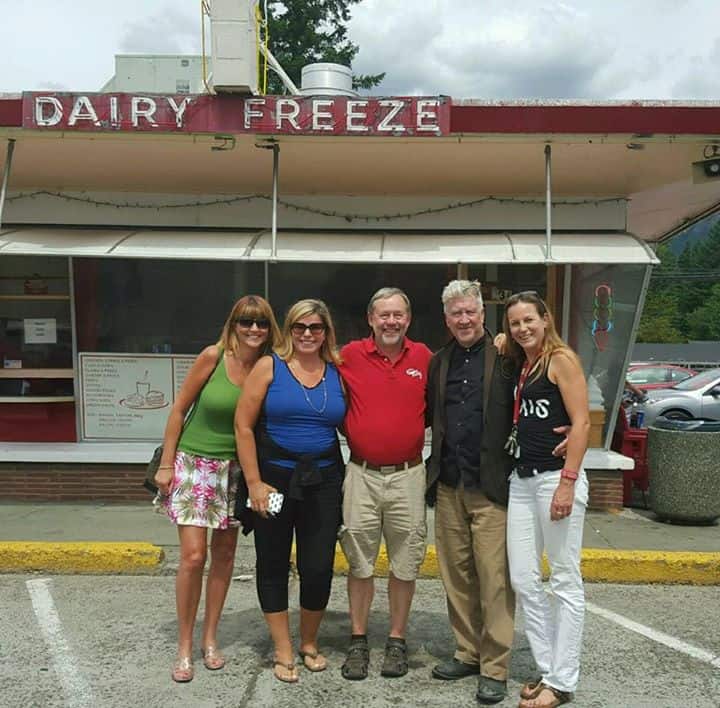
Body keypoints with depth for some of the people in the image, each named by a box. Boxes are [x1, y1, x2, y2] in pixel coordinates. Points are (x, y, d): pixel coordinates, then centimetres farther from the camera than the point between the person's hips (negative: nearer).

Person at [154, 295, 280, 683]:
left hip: (235, 469, 4)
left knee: (224, 555, 10)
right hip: (194, 463, -3)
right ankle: (184, 647, 11)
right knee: (193, 556, -7)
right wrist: (166, 464, -7)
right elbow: (179, 410, -7)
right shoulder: (213, 356, -13)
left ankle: (210, 639, 27)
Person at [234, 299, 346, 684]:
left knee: (318, 568, 5)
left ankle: (309, 643, 30)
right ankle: (283, 652, 26)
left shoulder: (338, 373, 5)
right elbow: (243, 425, -6)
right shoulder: (269, 367, -3)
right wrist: (254, 482, -10)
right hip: (273, 478, -2)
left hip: (323, 481, 2)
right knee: (273, 565, 8)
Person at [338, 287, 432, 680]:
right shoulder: (350, 356, -2)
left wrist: (417, 429, 1)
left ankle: (397, 641, 26)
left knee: (405, 563, 10)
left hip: (407, 475, 1)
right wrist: (351, 434, 3)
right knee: (359, 563, 10)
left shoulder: (423, 357, 3)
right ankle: (358, 641, 25)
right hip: (362, 474, -1)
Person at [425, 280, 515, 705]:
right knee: (456, 576, 13)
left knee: (494, 579, 0)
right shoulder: (439, 362, 12)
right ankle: (468, 653, 28)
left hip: (491, 487, -5)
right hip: (448, 486, 5)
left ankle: (495, 668, 13)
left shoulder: (506, 358, -5)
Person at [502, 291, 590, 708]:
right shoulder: (520, 366, 15)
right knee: (523, 579, 9)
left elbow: (582, 422, -13)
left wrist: (567, 482, -18)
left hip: (556, 478, -8)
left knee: (566, 582, 3)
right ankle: (548, 669, 23)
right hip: (521, 480, 8)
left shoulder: (561, 359, -7)